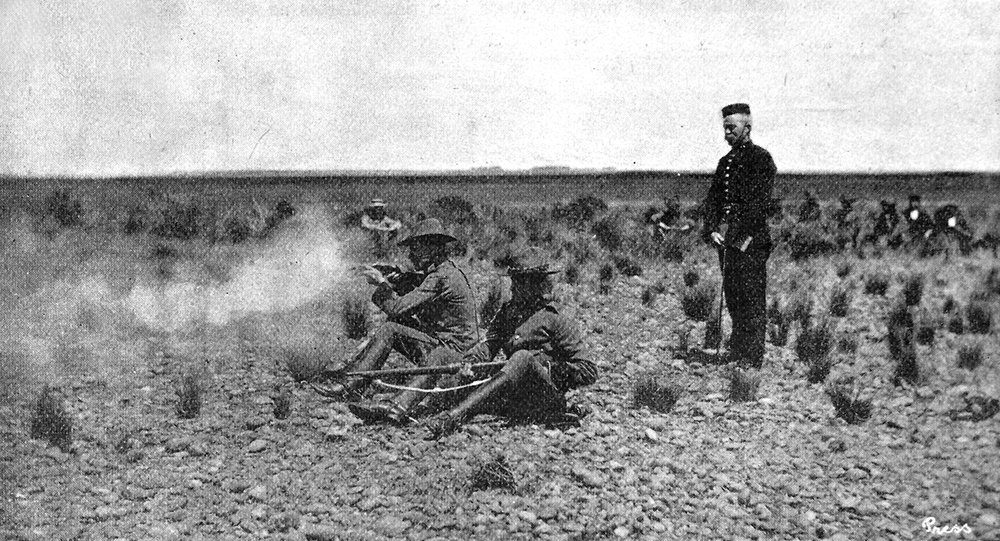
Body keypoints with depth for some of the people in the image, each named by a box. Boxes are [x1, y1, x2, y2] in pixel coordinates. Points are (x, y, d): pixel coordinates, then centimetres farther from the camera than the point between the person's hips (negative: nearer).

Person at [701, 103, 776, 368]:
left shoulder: (761, 158, -4)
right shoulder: (726, 161, 19)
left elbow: (758, 202, -13)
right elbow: (712, 198, 14)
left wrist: (736, 232, -17)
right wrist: (712, 229, -2)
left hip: (750, 239, -7)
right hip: (726, 238, 7)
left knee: (752, 298, -6)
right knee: (732, 296, 10)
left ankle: (753, 357, -4)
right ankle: (737, 351, 17)